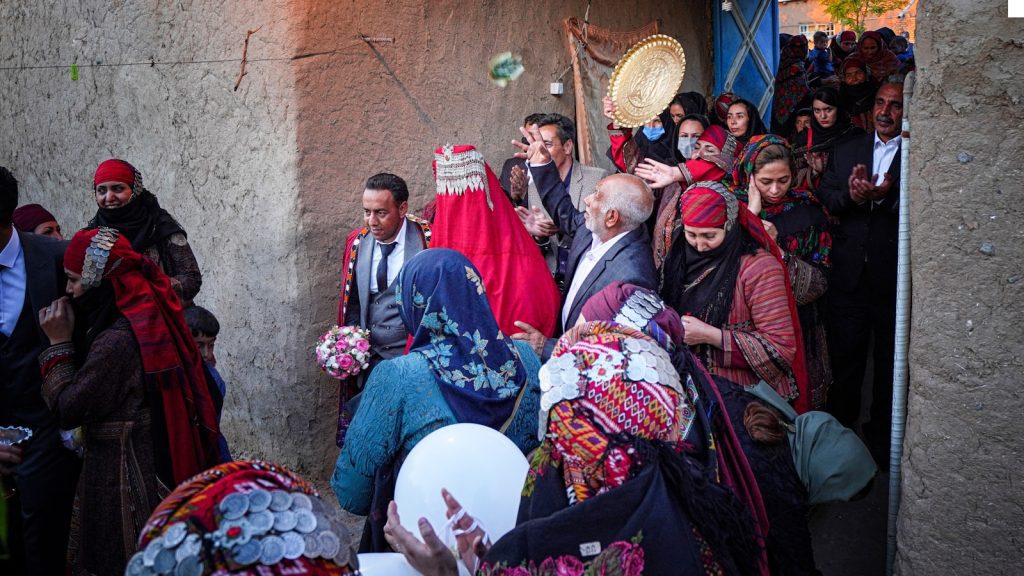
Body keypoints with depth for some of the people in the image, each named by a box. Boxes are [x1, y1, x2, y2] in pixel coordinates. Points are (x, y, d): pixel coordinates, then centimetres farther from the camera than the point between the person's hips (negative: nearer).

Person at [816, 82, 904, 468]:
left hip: (894, 278, -3)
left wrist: (886, 197, -30)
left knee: (890, 364, 8)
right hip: (849, 274, 4)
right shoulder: (845, 152, 11)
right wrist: (850, 195, -17)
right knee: (844, 357, 13)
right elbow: (825, 197, 3)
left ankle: (882, 441, 22)